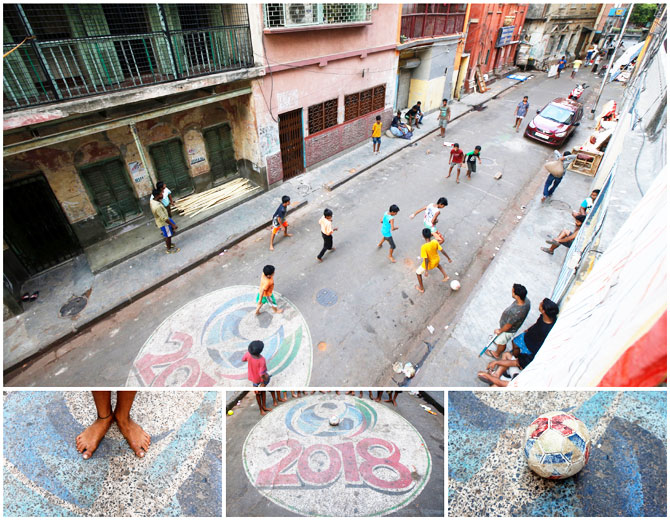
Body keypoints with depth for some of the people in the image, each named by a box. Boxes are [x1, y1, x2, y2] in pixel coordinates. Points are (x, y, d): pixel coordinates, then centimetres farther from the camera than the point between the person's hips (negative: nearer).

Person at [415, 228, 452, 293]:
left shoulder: (424, 247, -36)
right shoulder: (435, 242, -21)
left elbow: (426, 259, -32)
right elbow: (442, 251, -11)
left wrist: (426, 270, -22)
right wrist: (448, 258, 4)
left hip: (429, 263, -5)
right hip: (436, 260, 5)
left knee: (418, 273, 20)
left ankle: (421, 288, 33)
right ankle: (446, 276, 40)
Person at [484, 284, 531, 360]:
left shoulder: (516, 312, -47)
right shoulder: (526, 300, -24)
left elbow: (508, 326, -28)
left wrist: (500, 331, -8)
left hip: (508, 330, -6)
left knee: (502, 342, 25)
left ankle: (497, 354, 54)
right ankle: (498, 341, 67)